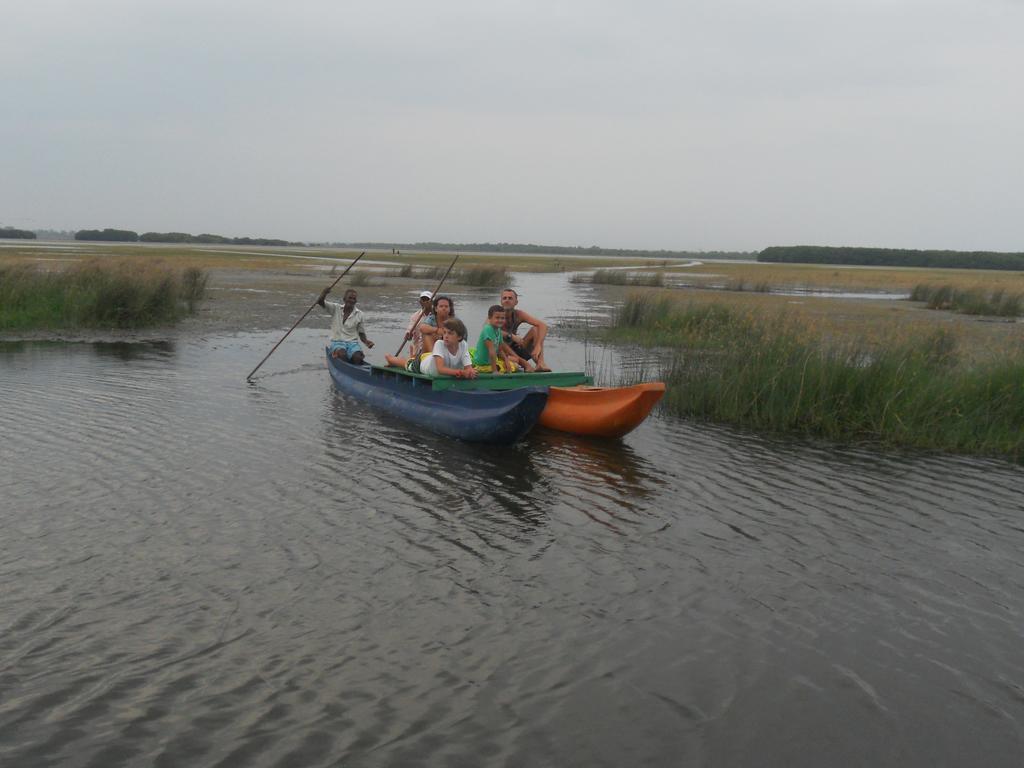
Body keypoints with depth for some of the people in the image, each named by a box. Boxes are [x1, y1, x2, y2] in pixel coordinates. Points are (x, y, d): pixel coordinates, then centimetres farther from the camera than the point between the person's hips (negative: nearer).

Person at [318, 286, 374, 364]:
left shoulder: (359, 314, 8)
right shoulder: (335, 308, 4)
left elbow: (361, 333, 15)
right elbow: (320, 302, -8)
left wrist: (366, 341, -6)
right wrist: (324, 293, -30)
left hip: (352, 343, 1)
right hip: (337, 342, -1)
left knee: (358, 357, -31)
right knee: (342, 354, -36)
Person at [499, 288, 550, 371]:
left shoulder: (518, 315, -4)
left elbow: (543, 325, -15)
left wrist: (538, 346, -32)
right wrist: (511, 336, -38)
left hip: (516, 351, 4)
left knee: (535, 329, -11)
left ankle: (540, 363, -32)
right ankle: (525, 364, -39)